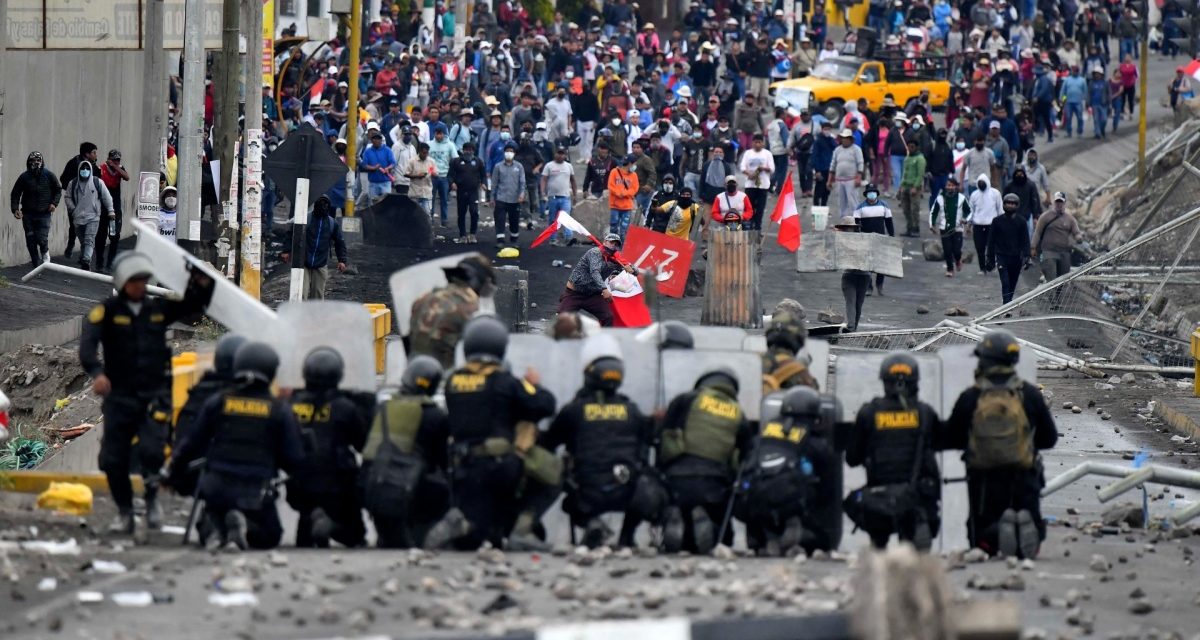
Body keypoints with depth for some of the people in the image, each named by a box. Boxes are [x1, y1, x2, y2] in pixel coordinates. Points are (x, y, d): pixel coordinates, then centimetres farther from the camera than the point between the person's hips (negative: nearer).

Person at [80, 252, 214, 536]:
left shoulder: (159, 309, 9)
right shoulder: (107, 311, -3)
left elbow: (196, 303, 19)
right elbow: (87, 342, -18)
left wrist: (200, 278, -1)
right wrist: (96, 372, -36)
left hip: (155, 395, 1)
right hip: (119, 396, -1)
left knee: (151, 450, -20)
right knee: (114, 459, 1)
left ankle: (151, 496, 6)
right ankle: (124, 513, 19)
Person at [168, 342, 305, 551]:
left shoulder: (217, 403, 2)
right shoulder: (280, 410, -3)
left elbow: (192, 445, 9)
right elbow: (293, 459, -2)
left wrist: (172, 473, 23)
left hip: (217, 489, 2)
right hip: (256, 493, -2)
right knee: (270, 536, 17)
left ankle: (217, 526, -5)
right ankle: (245, 527, -18)